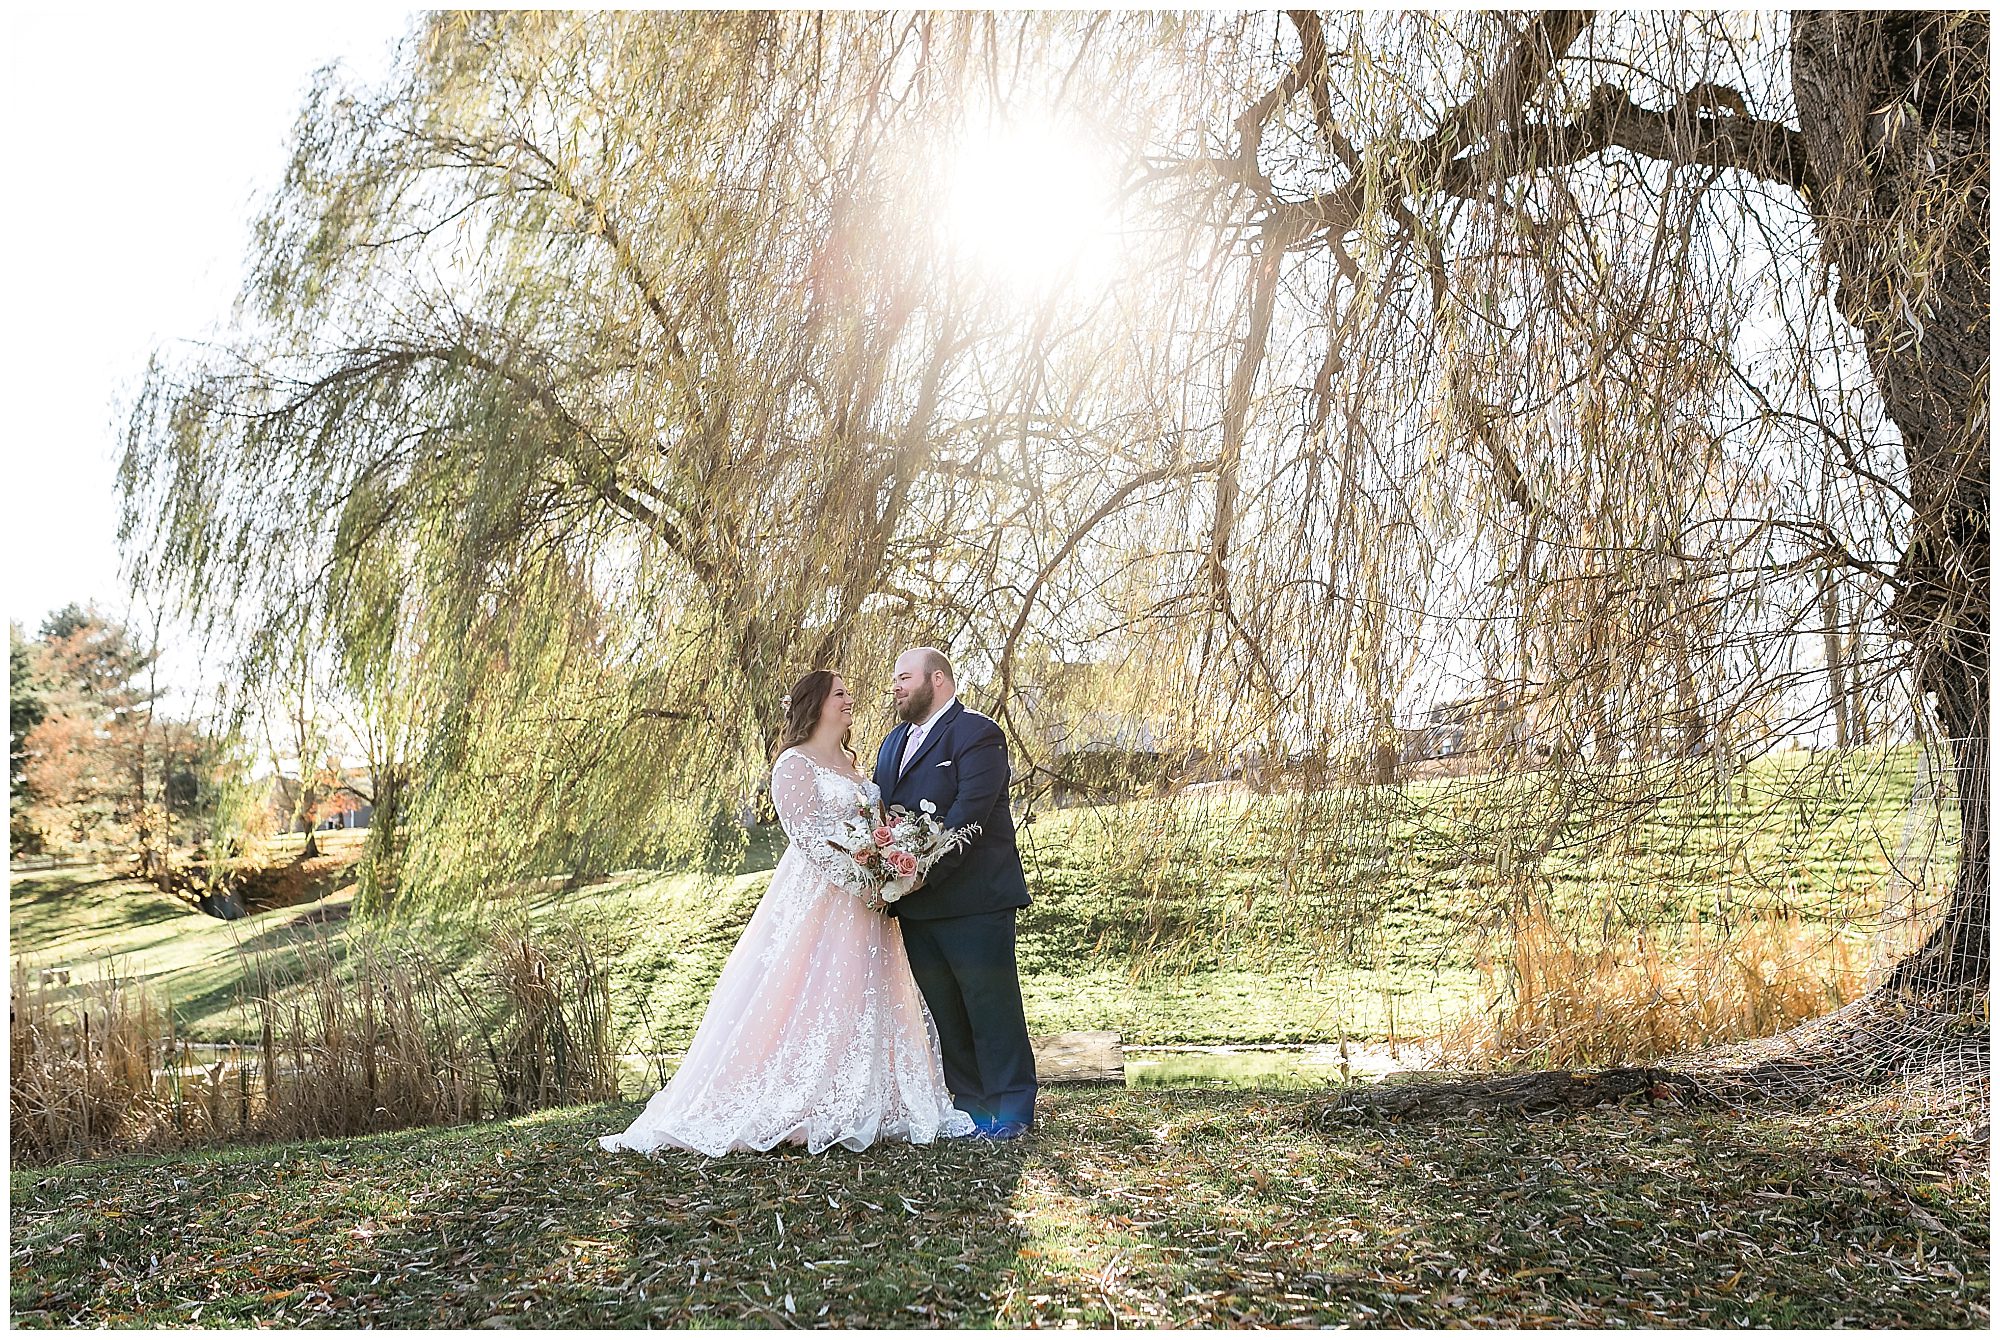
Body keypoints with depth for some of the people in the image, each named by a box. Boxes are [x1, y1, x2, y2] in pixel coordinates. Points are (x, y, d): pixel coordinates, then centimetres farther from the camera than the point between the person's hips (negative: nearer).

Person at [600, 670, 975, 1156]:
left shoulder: (849, 763, 18)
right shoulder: (795, 764, -7)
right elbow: (807, 834, -15)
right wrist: (858, 883, -20)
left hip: (865, 903, 8)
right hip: (817, 894, -8)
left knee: (864, 1003, 8)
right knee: (811, 1000, -8)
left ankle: (860, 1108, 15)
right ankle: (793, 1111, -1)